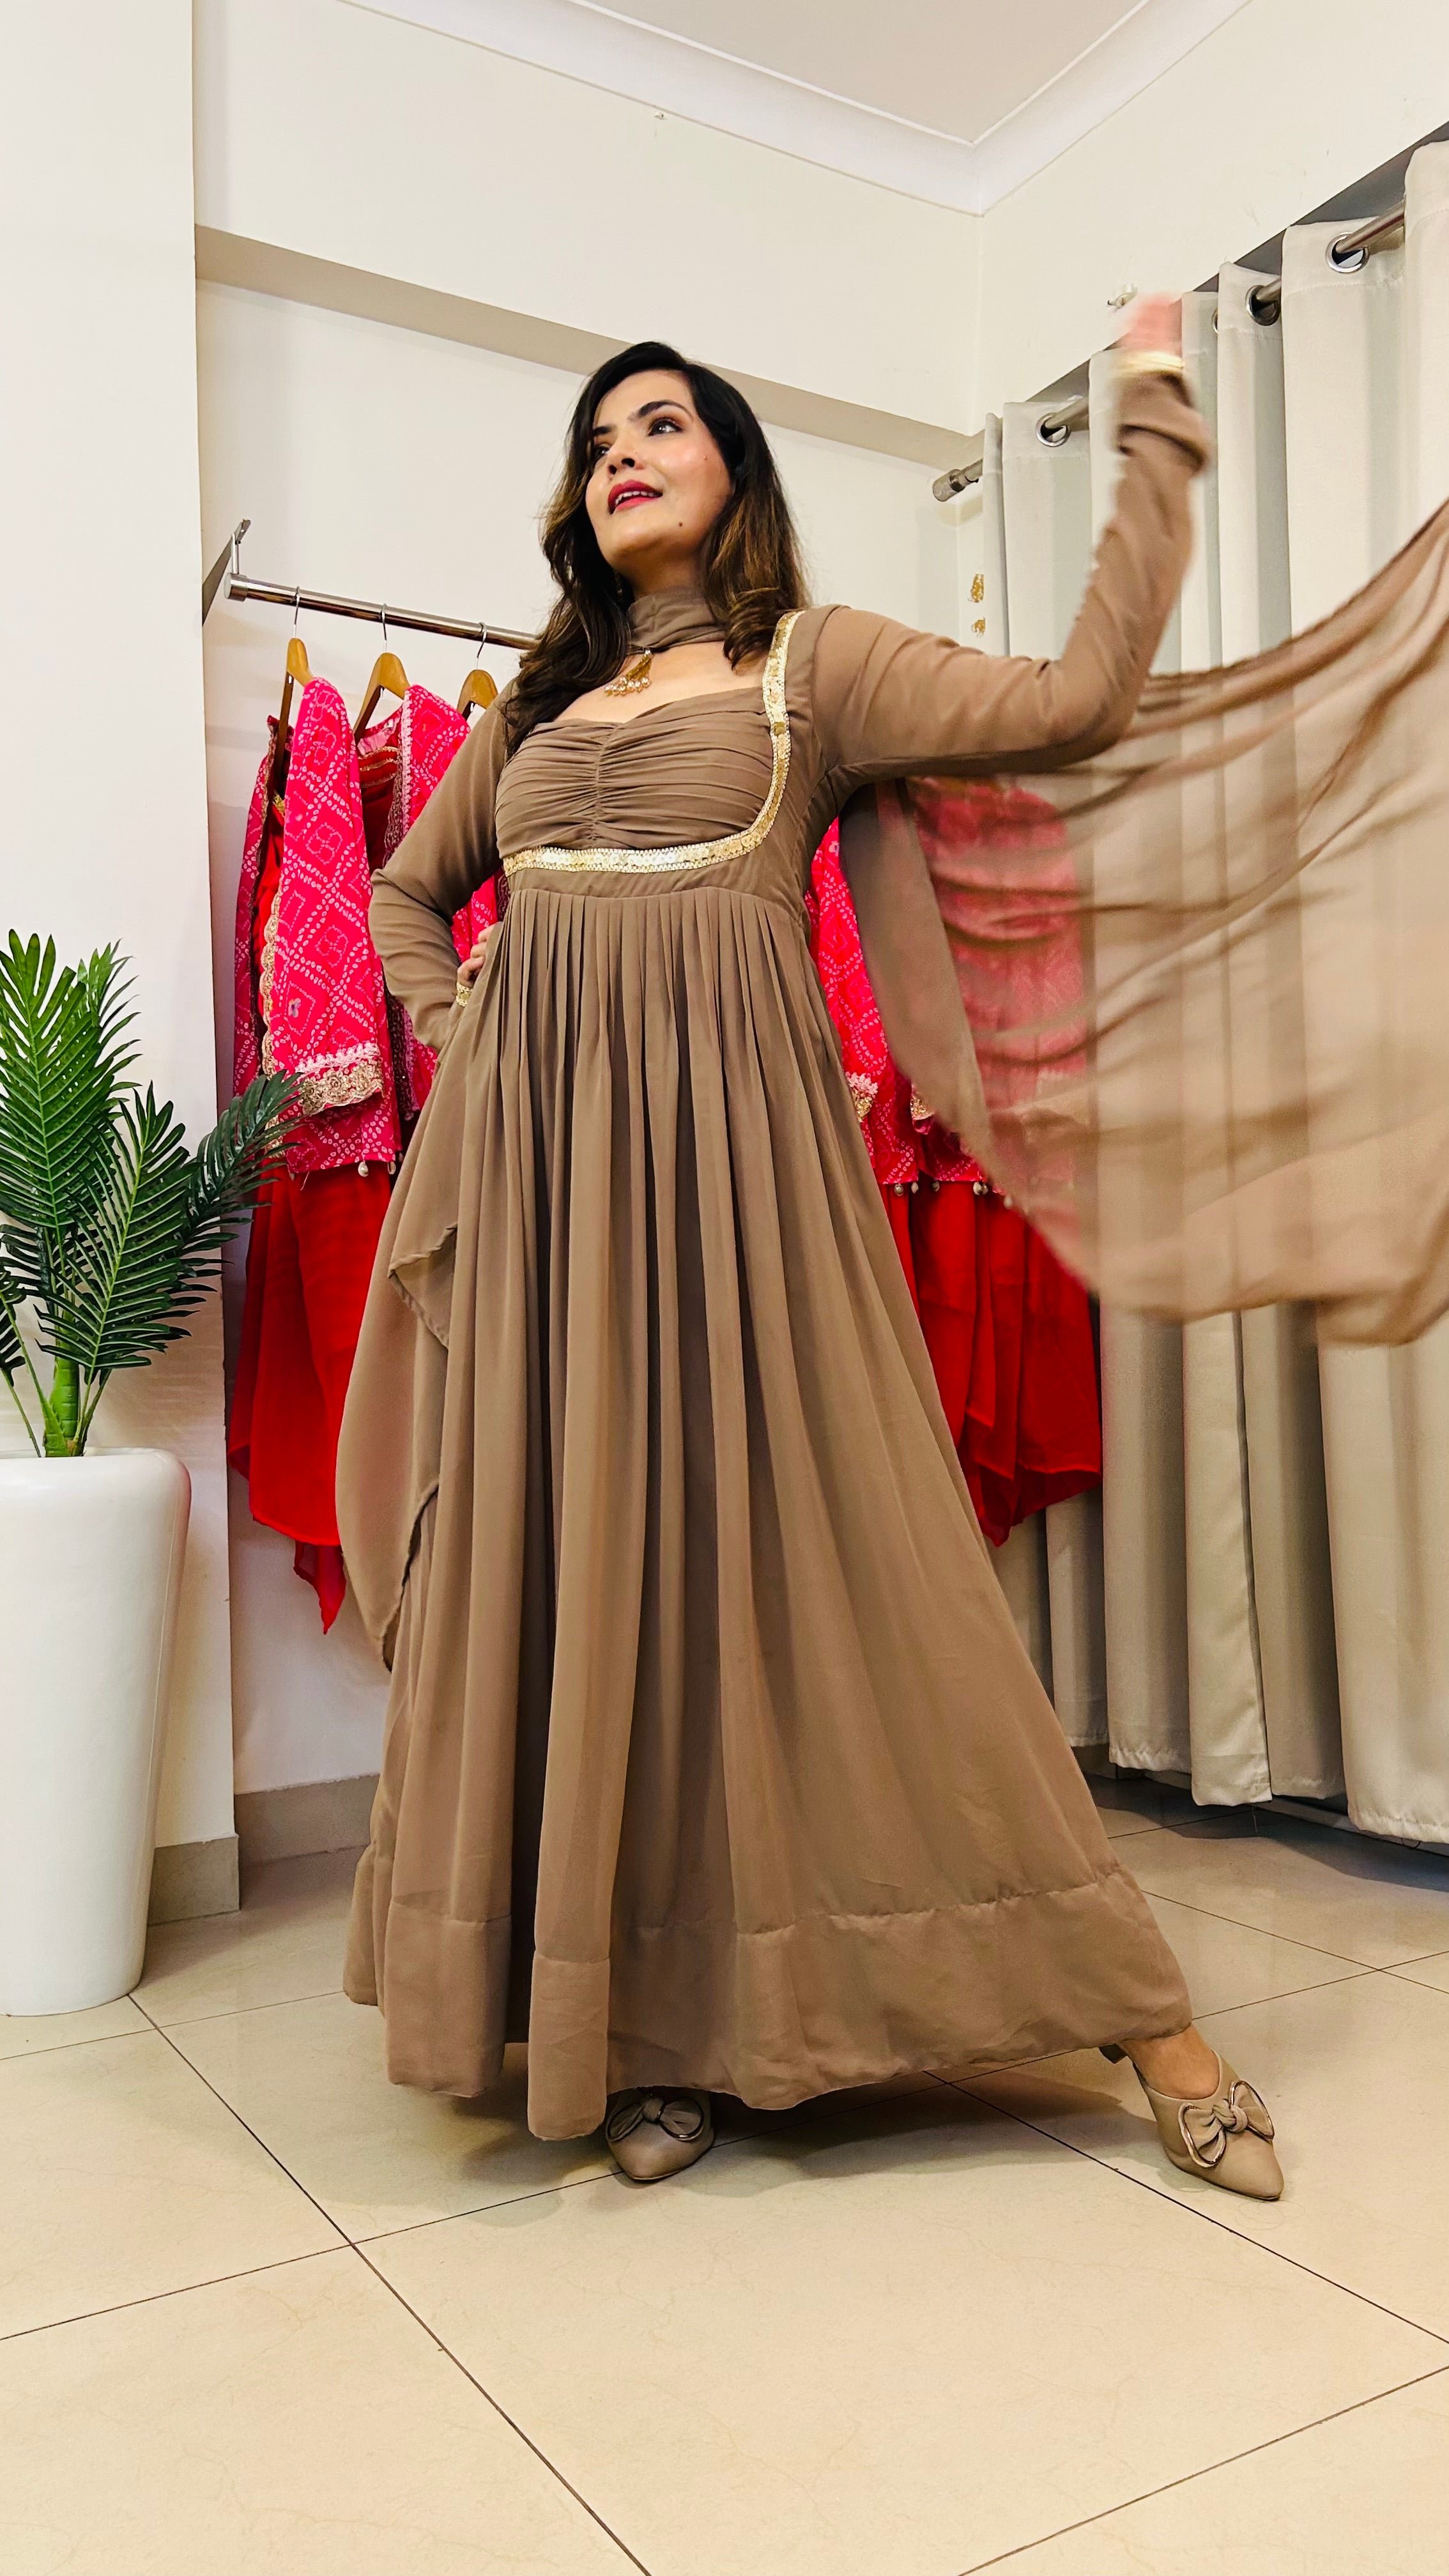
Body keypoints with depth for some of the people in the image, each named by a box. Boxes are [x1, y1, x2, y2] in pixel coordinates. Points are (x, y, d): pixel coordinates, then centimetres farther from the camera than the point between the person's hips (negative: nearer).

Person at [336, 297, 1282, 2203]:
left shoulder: (815, 662, 10)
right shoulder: (538, 706, 22)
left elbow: (1080, 697, -1)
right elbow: (407, 889, 32)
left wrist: (1154, 430, 7)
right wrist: (466, 1039, 13)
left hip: (728, 1138, -4)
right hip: (544, 1156, 5)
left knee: (798, 1540, -8)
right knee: (572, 1551, 0)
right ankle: (636, 2020, 13)